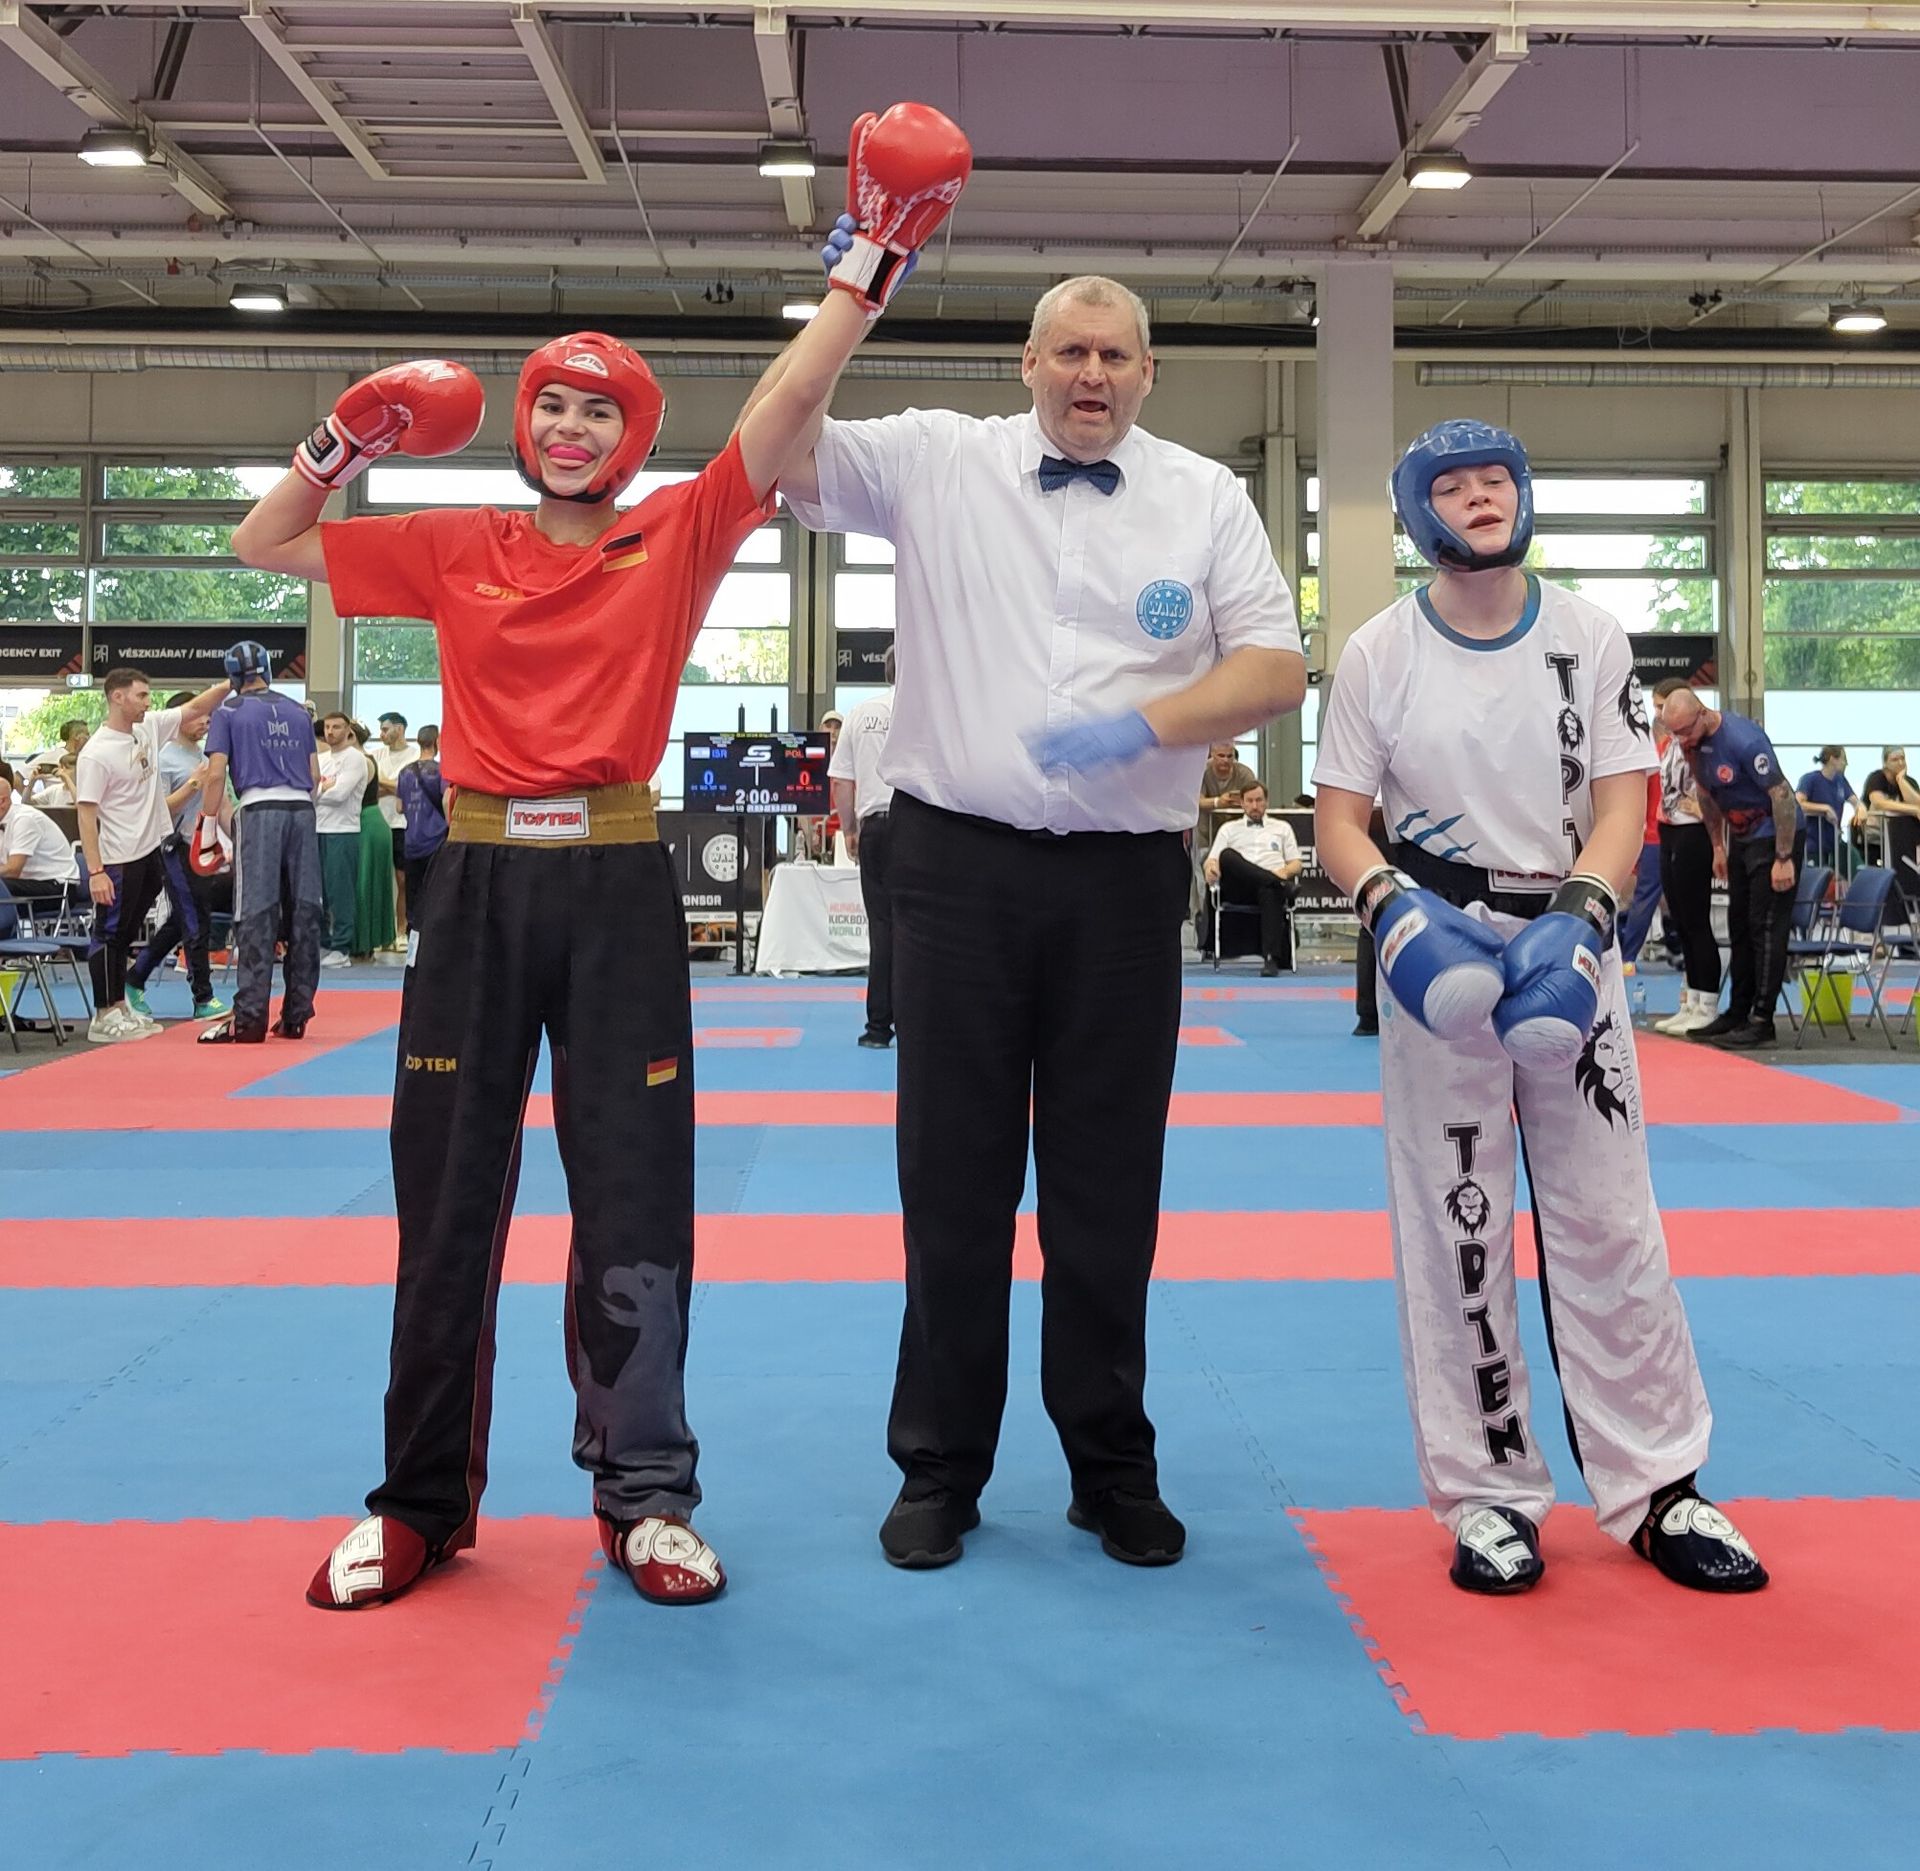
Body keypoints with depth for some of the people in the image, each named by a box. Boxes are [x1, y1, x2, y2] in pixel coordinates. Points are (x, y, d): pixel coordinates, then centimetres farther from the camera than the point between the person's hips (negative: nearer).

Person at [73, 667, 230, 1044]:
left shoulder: (150, 727, 3)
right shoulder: (96, 753, -17)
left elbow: (195, 708, 8)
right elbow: (86, 814, -17)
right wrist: (95, 871, -20)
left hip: (154, 850, 7)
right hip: (118, 860, -7)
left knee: (125, 934, 16)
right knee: (110, 934, 1)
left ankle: (119, 1008, 26)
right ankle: (104, 1018, 7)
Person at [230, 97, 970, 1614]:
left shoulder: (679, 539, 4)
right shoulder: (455, 550, 9)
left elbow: (784, 410, -7)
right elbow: (261, 545, 16)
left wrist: (869, 263, -12)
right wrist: (348, 444, 4)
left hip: (618, 887, -2)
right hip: (479, 882, 2)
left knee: (635, 1202, 2)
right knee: (447, 1202, 8)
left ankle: (645, 1495, 17)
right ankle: (422, 1502, 22)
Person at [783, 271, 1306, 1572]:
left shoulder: (1206, 498, 7)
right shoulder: (936, 462, 5)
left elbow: (1278, 668, 0)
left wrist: (1147, 722, -16)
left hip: (1124, 879, 1)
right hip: (960, 866, 0)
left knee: (1109, 1184, 8)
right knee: (954, 1174, 5)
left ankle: (1113, 1466, 23)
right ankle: (940, 1466, 19)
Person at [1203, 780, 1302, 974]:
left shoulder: (1282, 827, 28)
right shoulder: (1229, 828, 27)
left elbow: (1297, 863, 19)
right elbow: (1212, 859, 16)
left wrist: (1284, 872, -6)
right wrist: (1211, 868, -12)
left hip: (1270, 885, -1)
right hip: (1238, 889, 1)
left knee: (1270, 892, -42)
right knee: (1227, 855, -34)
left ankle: (1272, 958, -52)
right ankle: (1281, 884, -45)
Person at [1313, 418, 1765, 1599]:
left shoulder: (1591, 638, 0)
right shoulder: (1381, 652, -2)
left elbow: (1622, 802, -4)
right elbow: (1338, 819, -1)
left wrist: (1580, 915, -21)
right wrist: (1391, 904, -21)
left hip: (1567, 951, 1)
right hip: (1443, 957, -1)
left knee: (1610, 1223, 6)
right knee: (1455, 1230, 5)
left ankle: (1657, 1487, 19)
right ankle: (1489, 1493, 18)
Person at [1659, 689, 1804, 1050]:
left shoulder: (1744, 739, -26)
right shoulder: (1693, 743, -2)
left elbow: (1782, 794, -24)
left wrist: (1783, 859, -23)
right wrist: (1718, 846, 14)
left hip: (1777, 835, -9)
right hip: (1741, 838, 9)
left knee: (1767, 928, -9)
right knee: (1740, 927, 11)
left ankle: (1762, 1021, -7)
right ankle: (1737, 1013, 18)